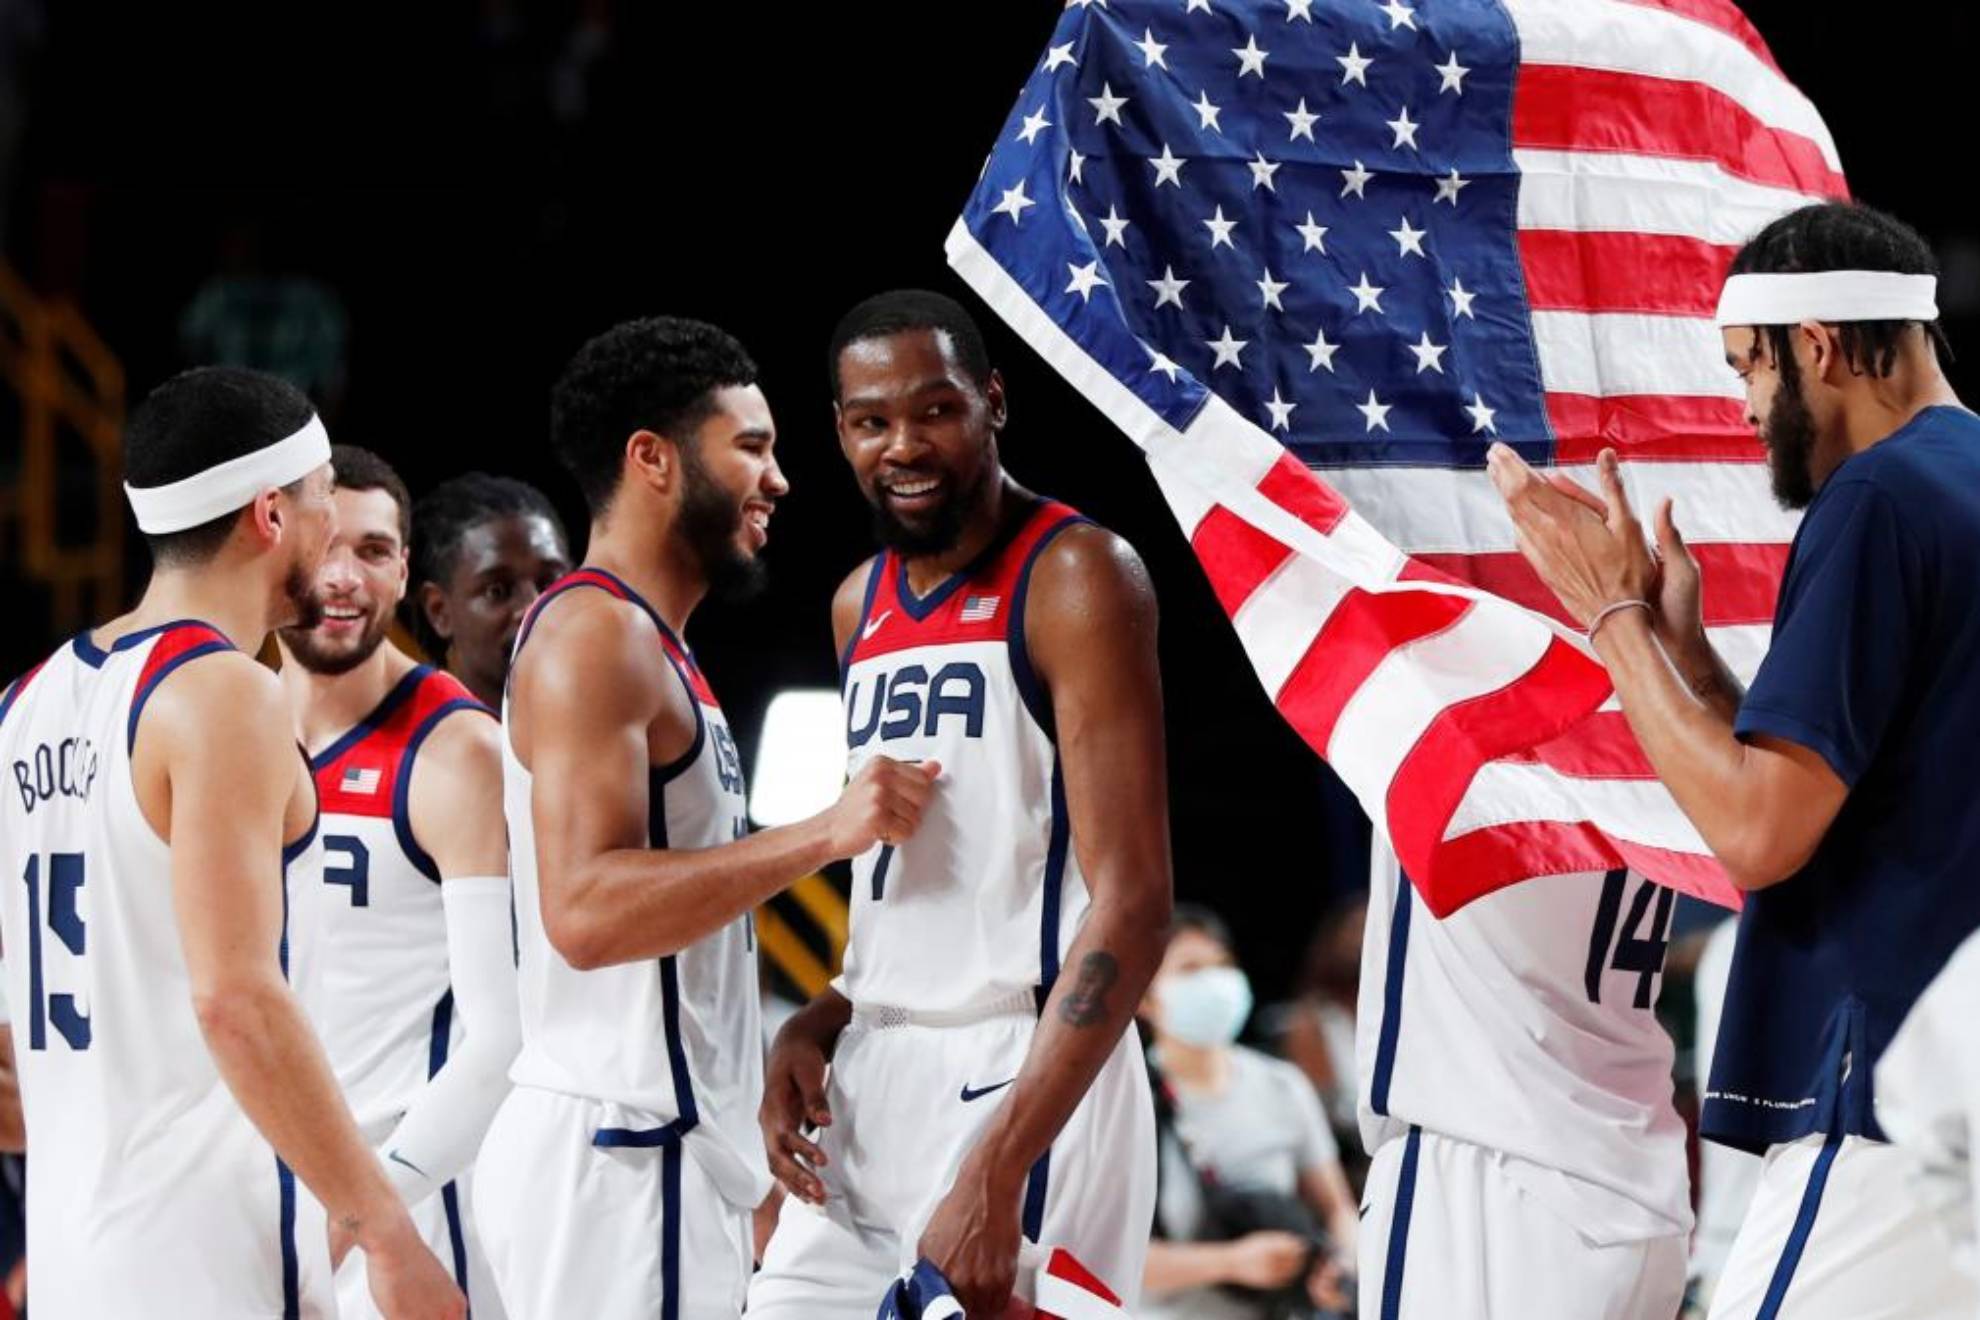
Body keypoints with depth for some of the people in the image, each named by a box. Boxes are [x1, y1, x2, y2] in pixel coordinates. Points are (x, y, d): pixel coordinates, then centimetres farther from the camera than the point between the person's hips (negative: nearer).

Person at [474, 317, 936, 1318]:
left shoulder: (650, 646, 20)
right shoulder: (593, 636, -12)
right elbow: (586, 909, -25)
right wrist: (827, 833, -22)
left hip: (670, 1144, 10)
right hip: (616, 1150, -10)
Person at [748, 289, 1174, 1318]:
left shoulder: (1075, 578, -10)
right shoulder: (861, 606, 15)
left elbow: (1131, 905, -18)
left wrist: (996, 1173, -25)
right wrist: (816, 1028, 4)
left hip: (1023, 1085, -8)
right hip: (871, 1080, 8)